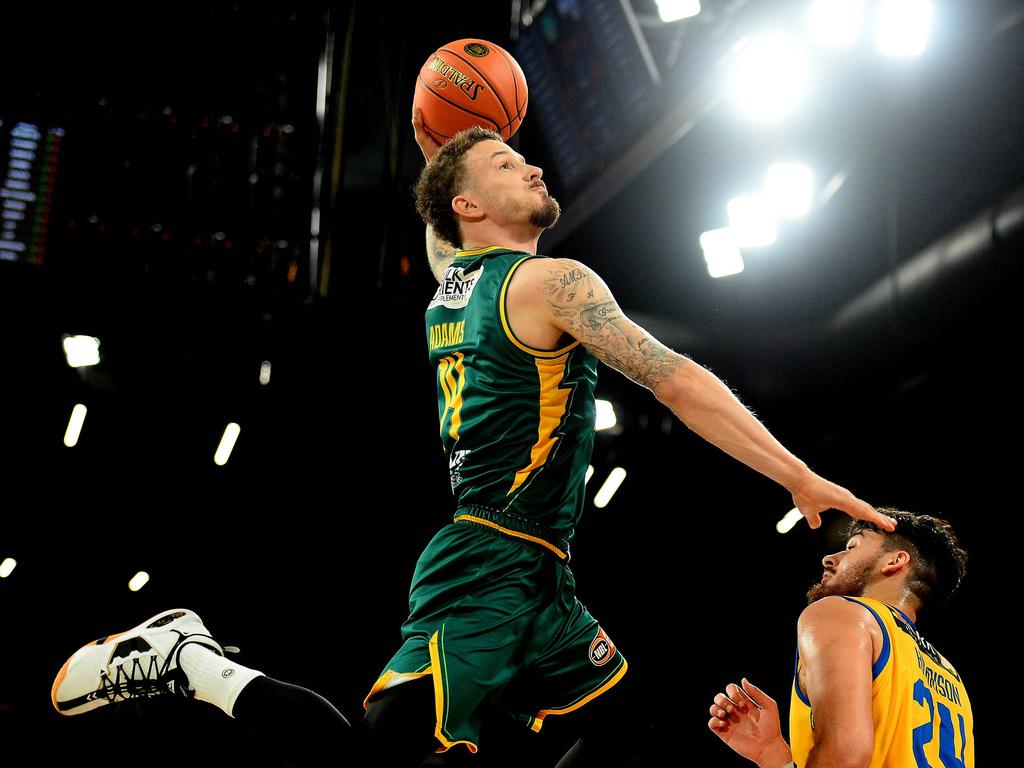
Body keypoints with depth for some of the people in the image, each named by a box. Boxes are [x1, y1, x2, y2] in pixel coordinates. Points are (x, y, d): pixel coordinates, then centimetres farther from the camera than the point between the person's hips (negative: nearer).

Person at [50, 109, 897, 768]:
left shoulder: (451, 282, 15)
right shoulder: (554, 282, -9)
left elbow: (437, 236, 42)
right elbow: (678, 382, -14)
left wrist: (436, 148, 35)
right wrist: (800, 478, -13)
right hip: (492, 565, -10)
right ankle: (189, 660, -4)